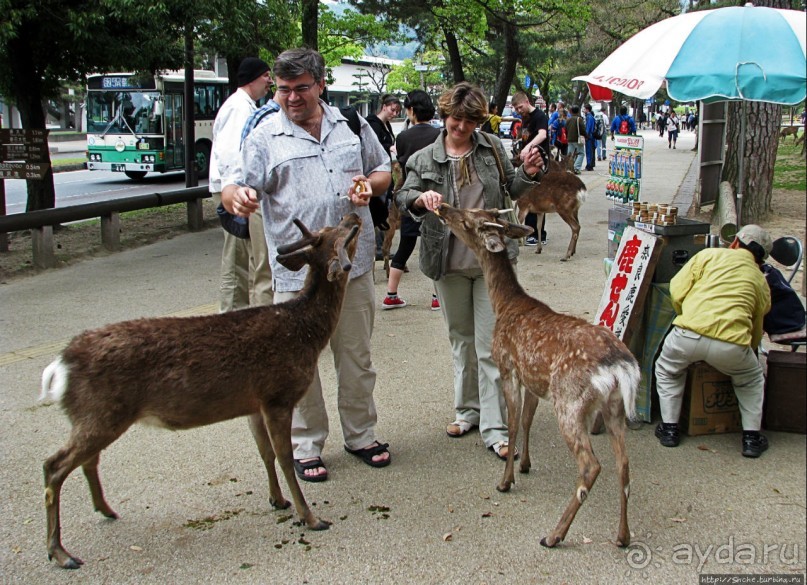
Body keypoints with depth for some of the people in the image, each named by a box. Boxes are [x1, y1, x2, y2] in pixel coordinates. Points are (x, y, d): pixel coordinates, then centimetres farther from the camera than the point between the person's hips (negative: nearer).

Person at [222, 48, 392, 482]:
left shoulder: (352, 126, 9)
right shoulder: (264, 137, -1)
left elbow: (384, 170, 18)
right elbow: (234, 192, -7)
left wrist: (370, 185, -5)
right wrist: (238, 196, -32)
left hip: (354, 264, 3)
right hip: (296, 271, -2)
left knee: (356, 357, 14)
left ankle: (360, 434, 32)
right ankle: (306, 447, 23)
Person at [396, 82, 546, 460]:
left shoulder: (492, 148, 5)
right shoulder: (425, 159, 1)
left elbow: (513, 189, 15)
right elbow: (403, 197, -3)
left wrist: (529, 174, -6)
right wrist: (421, 198, -25)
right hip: (449, 261, 1)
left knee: (491, 344, -3)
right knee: (461, 338, 15)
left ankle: (494, 428, 1)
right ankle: (468, 410, 31)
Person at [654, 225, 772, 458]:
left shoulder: (709, 255, 16)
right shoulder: (761, 282, 23)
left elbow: (677, 290, 9)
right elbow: (756, 332, 26)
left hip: (689, 334, -1)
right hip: (732, 343, 2)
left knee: (667, 371, 30)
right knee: (752, 380, 33)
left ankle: (669, 428, 30)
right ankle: (751, 438, 31)